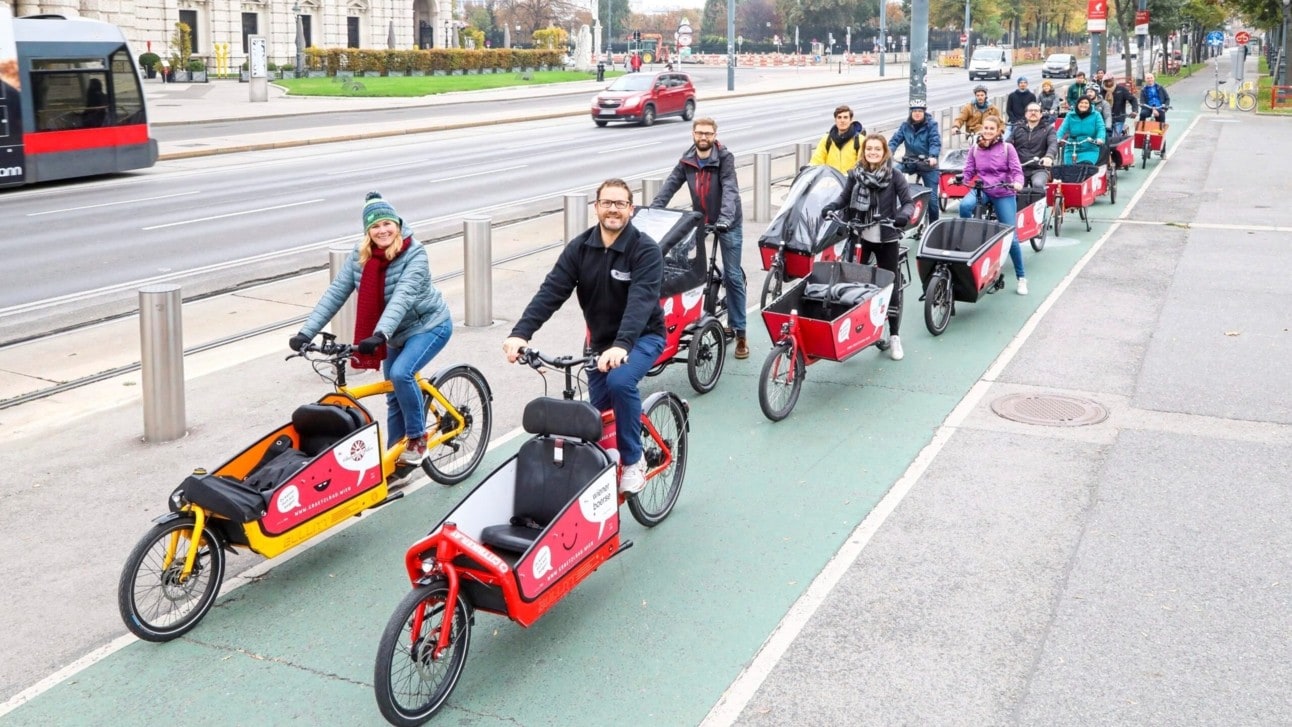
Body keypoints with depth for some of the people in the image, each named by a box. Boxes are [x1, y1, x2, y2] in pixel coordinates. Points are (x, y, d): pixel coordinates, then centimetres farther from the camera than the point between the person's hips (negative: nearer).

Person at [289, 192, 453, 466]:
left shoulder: (414, 254, -24)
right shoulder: (359, 256, -9)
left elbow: (402, 297, -37)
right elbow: (335, 293, -14)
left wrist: (380, 334, -51)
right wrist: (306, 332, -23)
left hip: (429, 325, -6)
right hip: (397, 333, 6)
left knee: (401, 373, -28)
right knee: (394, 396, 10)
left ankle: (417, 437, -9)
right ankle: (395, 458, 25)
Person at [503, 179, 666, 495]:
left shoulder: (645, 250, -18)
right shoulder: (580, 248, -6)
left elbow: (641, 301, -33)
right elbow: (551, 291, -16)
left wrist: (621, 345, -49)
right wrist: (520, 333, -31)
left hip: (642, 337, -5)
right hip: (602, 342, 5)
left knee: (620, 381, -32)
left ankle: (633, 460, -14)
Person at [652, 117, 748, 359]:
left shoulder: (725, 159, -15)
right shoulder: (687, 161, -1)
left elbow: (730, 190, -26)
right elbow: (670, 185, -5)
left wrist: (725, 219, -41)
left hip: (728, 224, -4)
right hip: (700, 221, 4)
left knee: (732, 276, -3)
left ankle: (739, 332, 2)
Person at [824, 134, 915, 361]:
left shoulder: (894, 177, -6)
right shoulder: (855, 175, 1)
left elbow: (908, 201, -8)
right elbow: (845, 199, 6)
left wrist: (903, 215, -28)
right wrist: (830, 207, -13)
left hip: (886, 239, -2)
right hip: (860, 238, 2)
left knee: (890, 286, 4)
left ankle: (893, 337, 15)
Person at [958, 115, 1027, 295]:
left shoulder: (1007, 148, -2)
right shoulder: (975, 149, 5)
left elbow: (1017, 170, -6)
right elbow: (968, 172, 5)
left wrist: (1017, 183, -26)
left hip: (1004, 194, -2)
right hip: (981, 190, 2)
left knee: (1011, 236, -1)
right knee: (964, 205, -35)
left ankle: (1021, 277, 13)